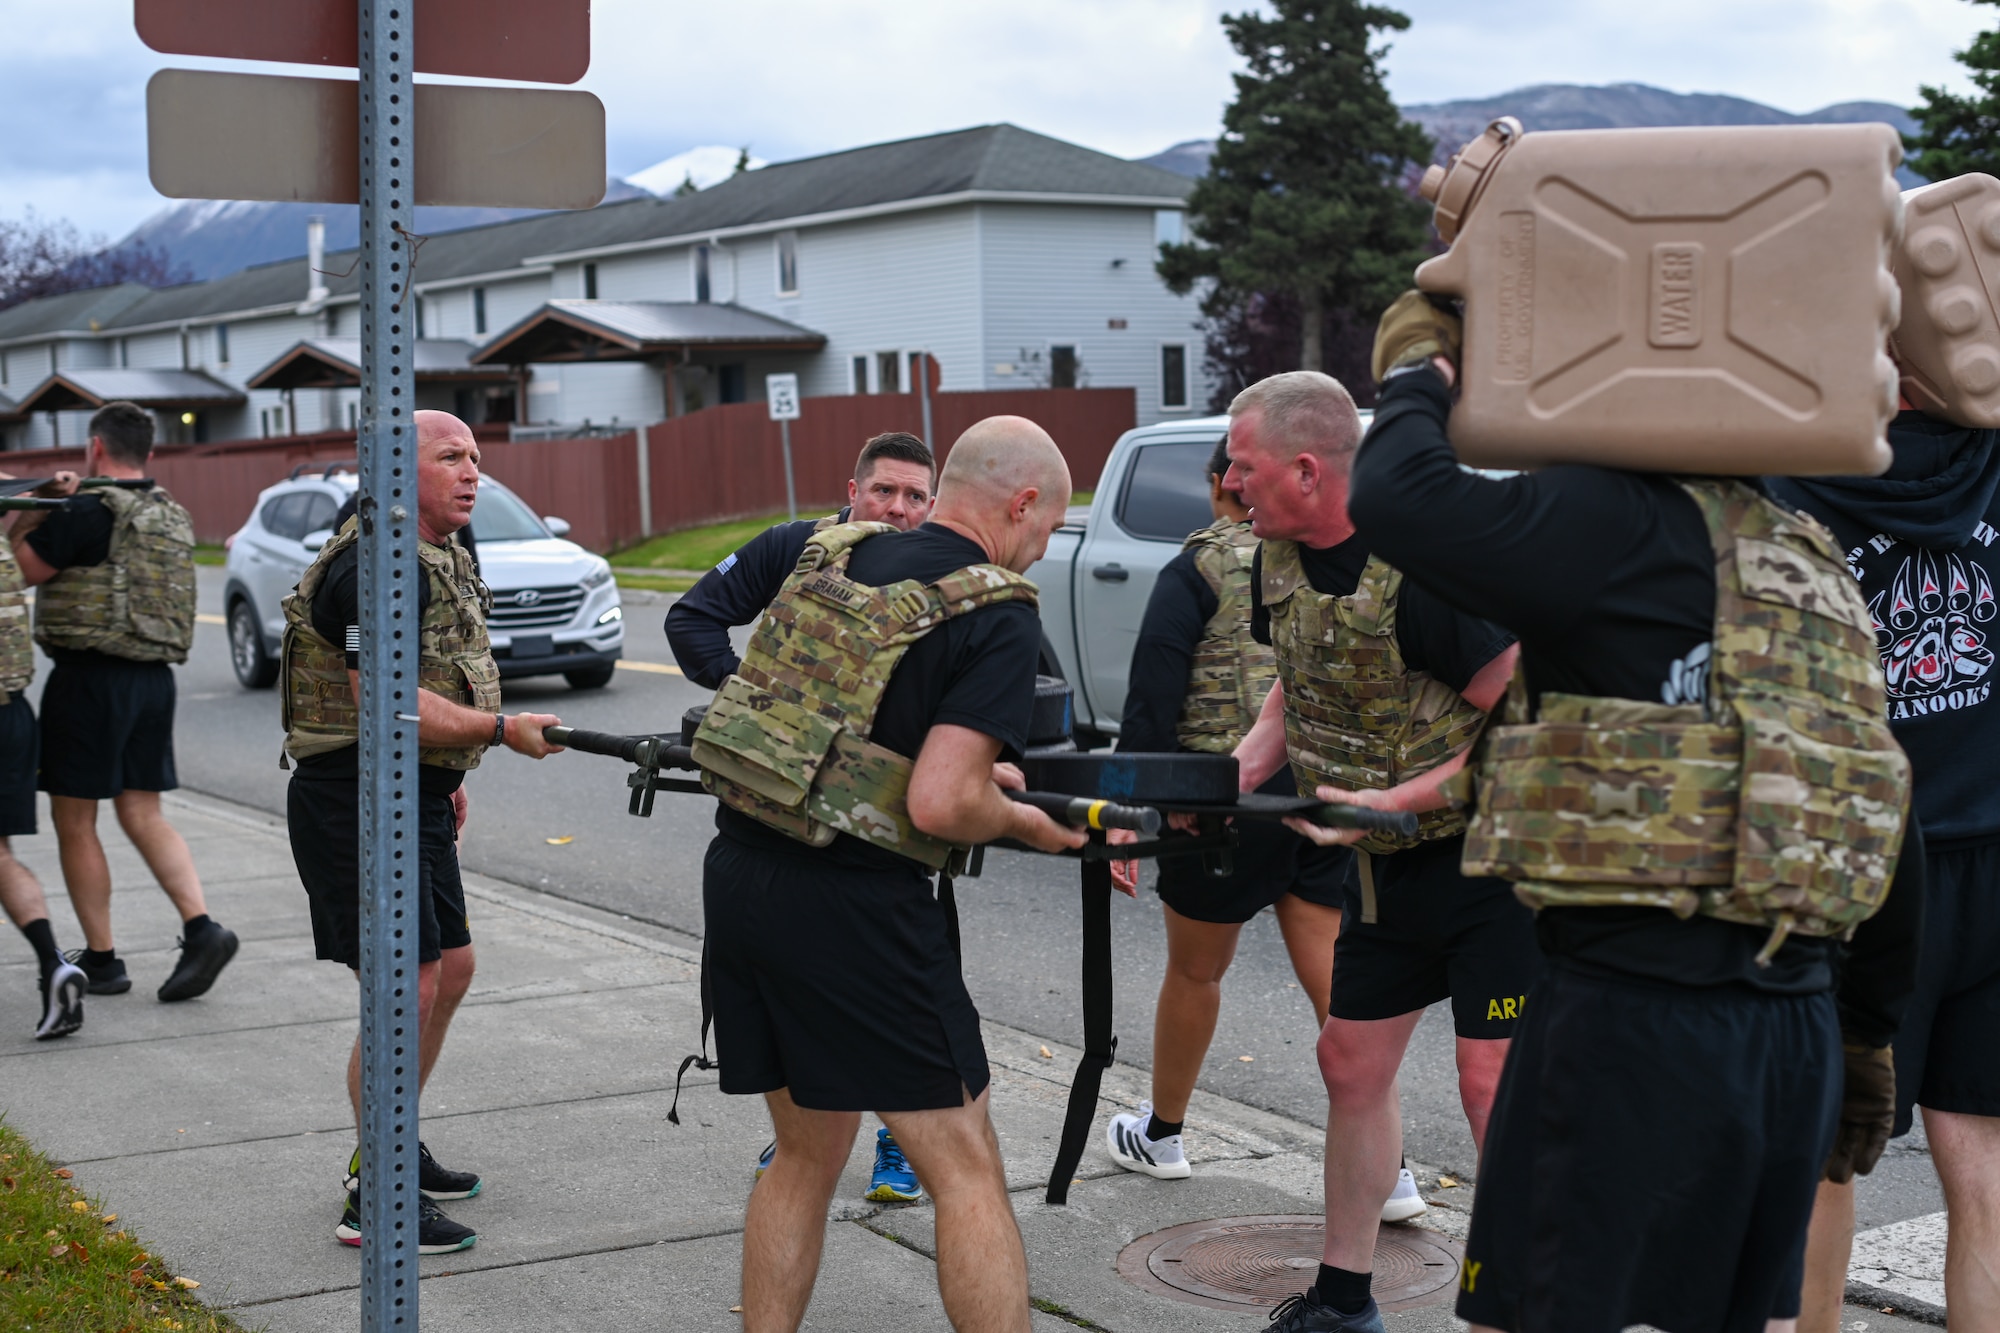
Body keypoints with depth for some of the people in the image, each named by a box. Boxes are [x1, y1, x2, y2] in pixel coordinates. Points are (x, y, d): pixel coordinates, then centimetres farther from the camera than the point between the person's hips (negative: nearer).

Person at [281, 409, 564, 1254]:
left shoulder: (441, 558, 14)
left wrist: (446, 777, 24)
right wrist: (502, 730, -20)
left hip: (416, 798, 11)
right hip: (357, 802, -11)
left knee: (450, 969, 17)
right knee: (405, 992, -9)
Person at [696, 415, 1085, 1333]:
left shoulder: (833, 555, 12)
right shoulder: (998, 617, -10)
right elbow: (939, 805, -19)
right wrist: (1029, 825, 1)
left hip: (736, 874, 8)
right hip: (849, 906, -7)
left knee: (808, 1152, 21)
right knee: (966, 1172, 2)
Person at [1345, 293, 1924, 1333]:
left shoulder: (1625, 526, -9)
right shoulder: (1812, 563, 16)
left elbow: (1396, 500, -21)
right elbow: (1896, 844, 17)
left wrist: (1416, 372, 0)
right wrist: (1867, 1041, 26)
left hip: (1633, 1018, -8)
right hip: (1793, 1031, 8)